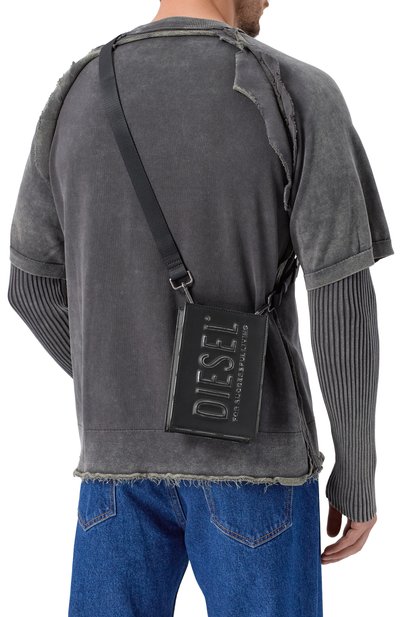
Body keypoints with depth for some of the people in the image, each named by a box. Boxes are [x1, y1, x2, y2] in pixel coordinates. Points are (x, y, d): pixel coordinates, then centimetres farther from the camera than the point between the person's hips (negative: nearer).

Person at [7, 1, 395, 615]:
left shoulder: (73, 97, 4)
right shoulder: (302, 95, -9)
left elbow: (35, 286, 11)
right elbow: (344, 300, -13)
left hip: (124, 452, 4)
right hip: (252, 452, -3)